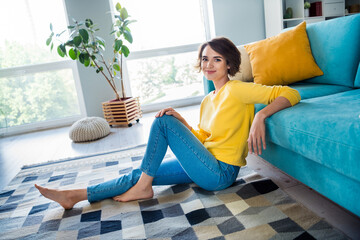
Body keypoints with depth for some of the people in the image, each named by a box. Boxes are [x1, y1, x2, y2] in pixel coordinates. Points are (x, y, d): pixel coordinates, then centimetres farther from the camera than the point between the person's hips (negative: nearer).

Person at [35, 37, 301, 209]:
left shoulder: (237, 89, -10)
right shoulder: (208, 100, 14)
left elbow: (290, 94, -15)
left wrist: (260, 115, -31)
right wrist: (180, 120, -1)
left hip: (220, 172, -8)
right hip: (206, 165, 8)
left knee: (163, 122, -15)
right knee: (139, 173, 1)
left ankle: (143, 188, -2)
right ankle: (74, 196, 9)